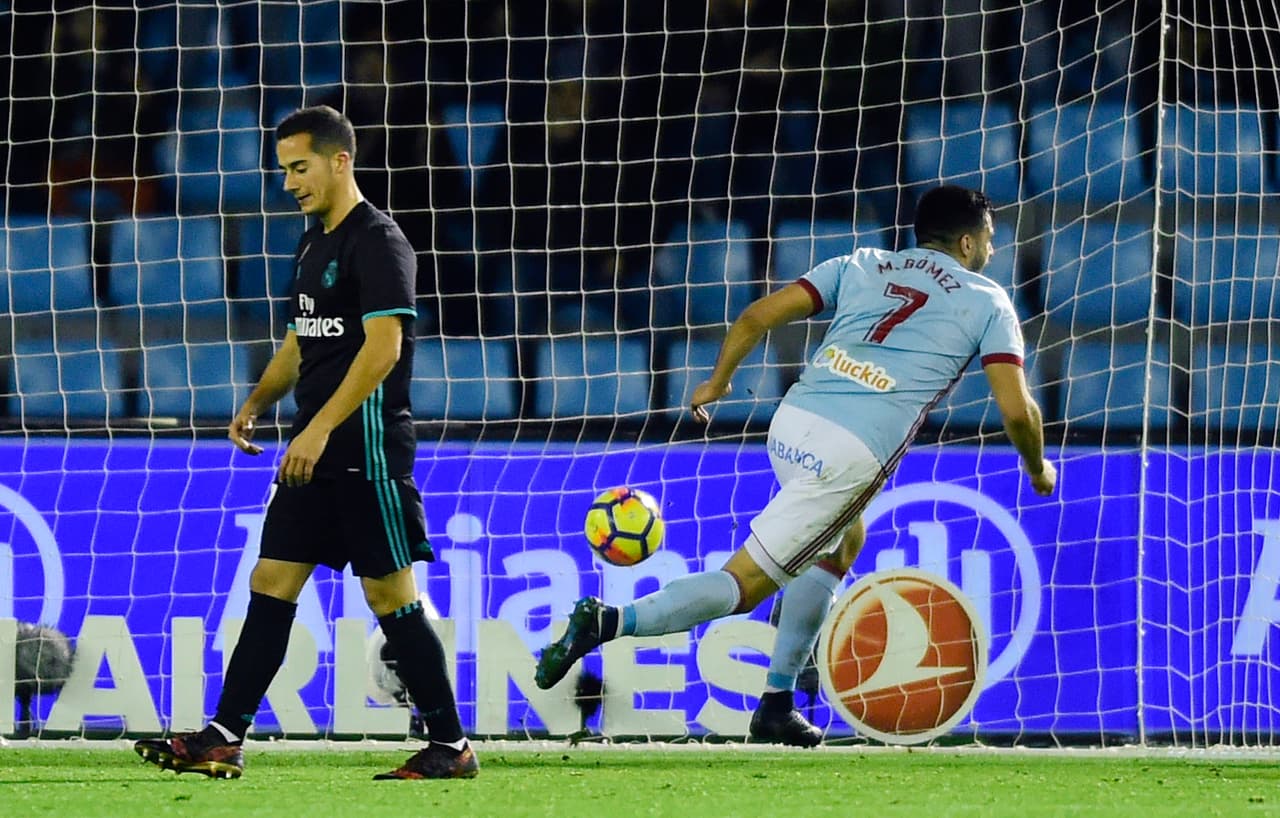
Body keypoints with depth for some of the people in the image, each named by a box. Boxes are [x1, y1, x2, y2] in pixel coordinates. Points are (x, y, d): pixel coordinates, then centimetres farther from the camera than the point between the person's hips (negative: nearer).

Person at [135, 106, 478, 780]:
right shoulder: (312, 247, 17)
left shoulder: (378, 242, -12)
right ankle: (222, 741, 3)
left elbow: (383, 347, -20)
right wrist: (257, 403, 9)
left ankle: (451, 747, 3)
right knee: (271, 585, 4)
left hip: (367, 448, -9)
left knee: (391, 597, -5)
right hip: (315, 453, 9)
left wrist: (319, 430, -25)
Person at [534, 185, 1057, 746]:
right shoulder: (987, 302, 10)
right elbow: (1016, 409, 2)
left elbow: (758, 315, 13)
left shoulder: (862, 266, 20)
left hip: (792, 425, 6)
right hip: (851, 455, -6)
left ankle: (777, 703, 29)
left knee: (842, 544, 32)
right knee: (743, 584, -2)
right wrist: (1037, 469, 21)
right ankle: (609, 622, -20)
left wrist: (717, 382, 27)